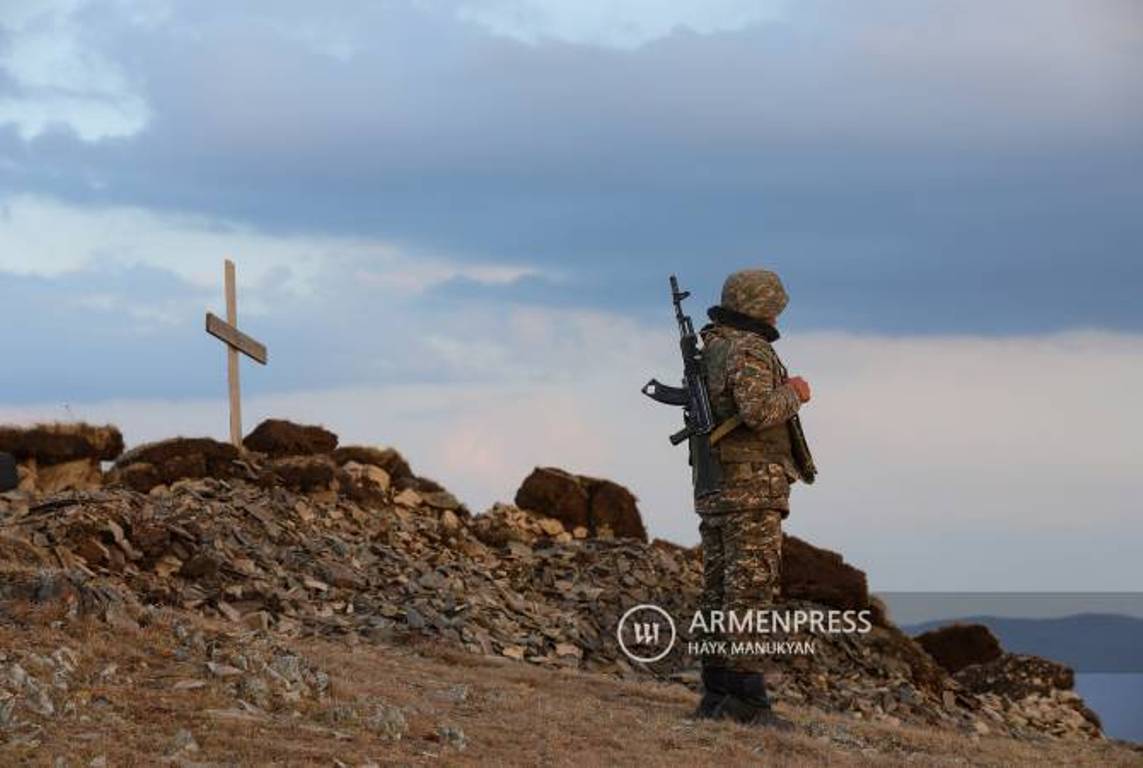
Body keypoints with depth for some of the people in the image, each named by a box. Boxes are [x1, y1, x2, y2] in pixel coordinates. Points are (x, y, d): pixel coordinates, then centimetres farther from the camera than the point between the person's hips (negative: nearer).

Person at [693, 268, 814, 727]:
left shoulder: (710, 352, 17)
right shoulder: (750, 350, -12)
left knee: (719, 593, 8)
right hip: (752, 486, -9)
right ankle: (746, 699, -14)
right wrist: (793, 394, -7)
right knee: (751, 590, -10)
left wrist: (784, 391, 19)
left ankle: (716, 695, 9)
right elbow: (757, 410, -26)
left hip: (714, 490, 9)